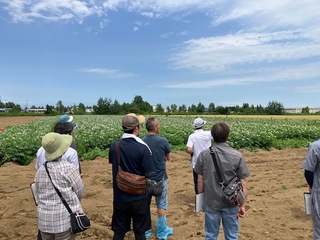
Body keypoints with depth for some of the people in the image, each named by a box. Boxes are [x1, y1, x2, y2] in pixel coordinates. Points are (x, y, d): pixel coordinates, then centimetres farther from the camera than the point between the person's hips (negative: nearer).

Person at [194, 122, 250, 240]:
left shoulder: (204, 155, -11)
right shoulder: (237, 156, -13)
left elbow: (200, 180, -4)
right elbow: (243, 184, -8)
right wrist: (242, 205, 4)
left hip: (210, 202, 1)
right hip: (231, 203, 0)